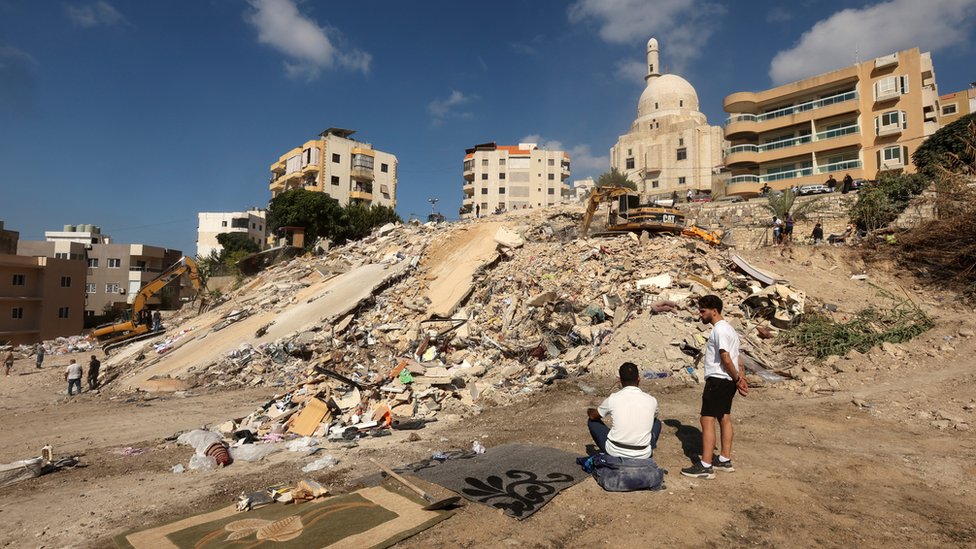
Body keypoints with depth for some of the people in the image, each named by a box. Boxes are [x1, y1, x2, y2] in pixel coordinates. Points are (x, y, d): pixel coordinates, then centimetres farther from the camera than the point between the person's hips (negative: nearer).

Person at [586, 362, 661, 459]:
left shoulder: (613, 399, -7)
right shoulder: (651, 400, -4)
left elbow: (593, 416, 11)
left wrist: (589, 411, 35)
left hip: (615, 452, -2)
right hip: (643, 455, 2)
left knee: (592, 421, 21)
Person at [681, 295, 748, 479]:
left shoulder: (719, 330, -17)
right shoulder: (728, 328, 16)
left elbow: (726, 359, -21)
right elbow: (737, 357, 14)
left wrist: (737, 379, -10)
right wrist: (740, 378, 8)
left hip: (718, 380, -11)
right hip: (727, 381, 11)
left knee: (707, 420, -8)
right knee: (724, 418, 16)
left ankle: (705, 466, -6)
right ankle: (725, 460, 26)